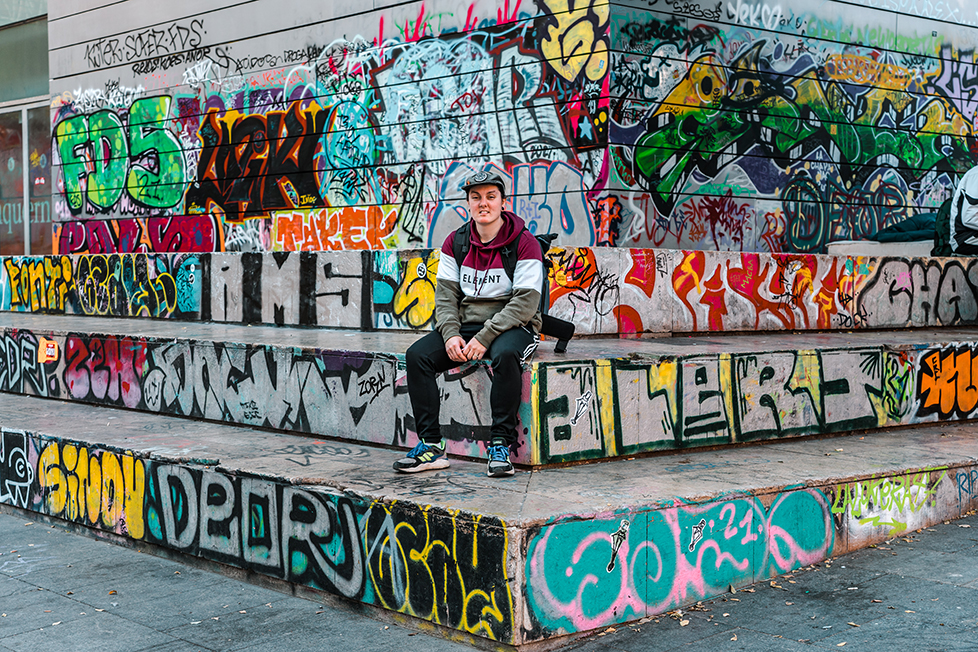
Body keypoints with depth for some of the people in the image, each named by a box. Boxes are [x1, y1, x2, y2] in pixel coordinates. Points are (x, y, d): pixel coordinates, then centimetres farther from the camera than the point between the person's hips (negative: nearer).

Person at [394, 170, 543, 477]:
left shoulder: (524, 243, -8)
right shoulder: (455, 242, 7)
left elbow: (525, 302, -14)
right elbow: (445, 293, 5)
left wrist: (485, 338, -23)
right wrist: (451, 334, -14)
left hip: (512, 327, -5)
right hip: (465, 325, 5)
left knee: (505, 354, -38)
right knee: (417, 354, -18)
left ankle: (500, 444, -27)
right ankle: (431, 445, -17)